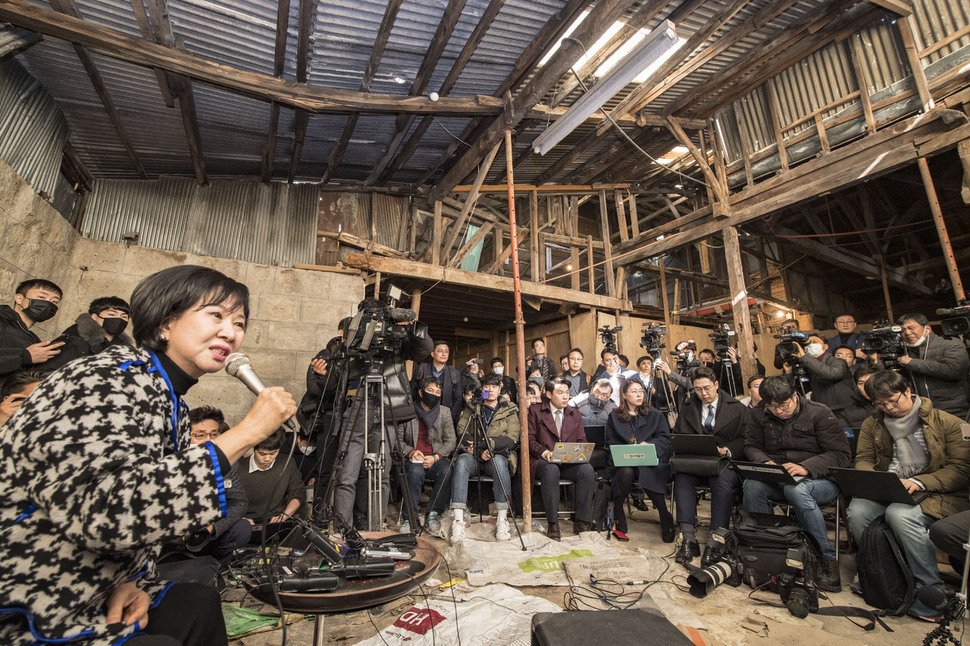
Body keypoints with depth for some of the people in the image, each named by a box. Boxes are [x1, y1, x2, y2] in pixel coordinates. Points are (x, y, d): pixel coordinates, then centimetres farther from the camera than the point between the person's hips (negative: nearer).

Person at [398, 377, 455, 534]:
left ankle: (433, 513, -11)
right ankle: (411, 517, -18)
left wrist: (435, 457, -12)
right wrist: (410, 451, -14)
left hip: (436, 460, 2)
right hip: (413, 460, -1)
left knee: (447, 471, -30)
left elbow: (450, 442, 4)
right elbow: (398, 439, 4)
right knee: (415, 472, -35)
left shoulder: (444, 412, 8)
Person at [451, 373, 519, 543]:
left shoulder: (509, 410, 12)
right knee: (462, 461, -32)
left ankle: (502, 518, -28)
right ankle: (458, 519, -35)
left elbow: (512, 439, 0)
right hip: (472, 455, 1)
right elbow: (462, 434, 5)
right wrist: (480, 451, -11)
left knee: (499, 461, -35)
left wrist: (487, 443, -14)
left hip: (497, 455, -1)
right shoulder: (471, 409, 15)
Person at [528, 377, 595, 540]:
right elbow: (529, 438, 0)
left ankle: (581, 521, -14)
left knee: (587, 470, -27)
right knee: (551, 470, -37)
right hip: (544, 461, -3)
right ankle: (552, 523, -23)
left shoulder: (575, 414, 18)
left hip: (569, 462, 3)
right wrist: (544, 452, -18)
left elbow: (581, 440, 15)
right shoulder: (535, 410, 6)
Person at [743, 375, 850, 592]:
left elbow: (840, 454, -9)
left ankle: (828, 557, -19)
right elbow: (751, 446, 7)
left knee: (796, 489, -38)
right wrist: (765, 463, -16)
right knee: (751, 485, -31)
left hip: (819, 478, -2)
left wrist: (805, 467, -25)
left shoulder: (819, 413, -6)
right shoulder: (758, 415, 5)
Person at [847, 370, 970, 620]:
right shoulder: (872, 424, 13)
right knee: (856, 510, -28)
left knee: (900, 515, -36)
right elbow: (863, 460, 12)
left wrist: (919, 482, -19)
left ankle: (931, 589, -16)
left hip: (933, 493, -3)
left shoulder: (946, 422, 2)